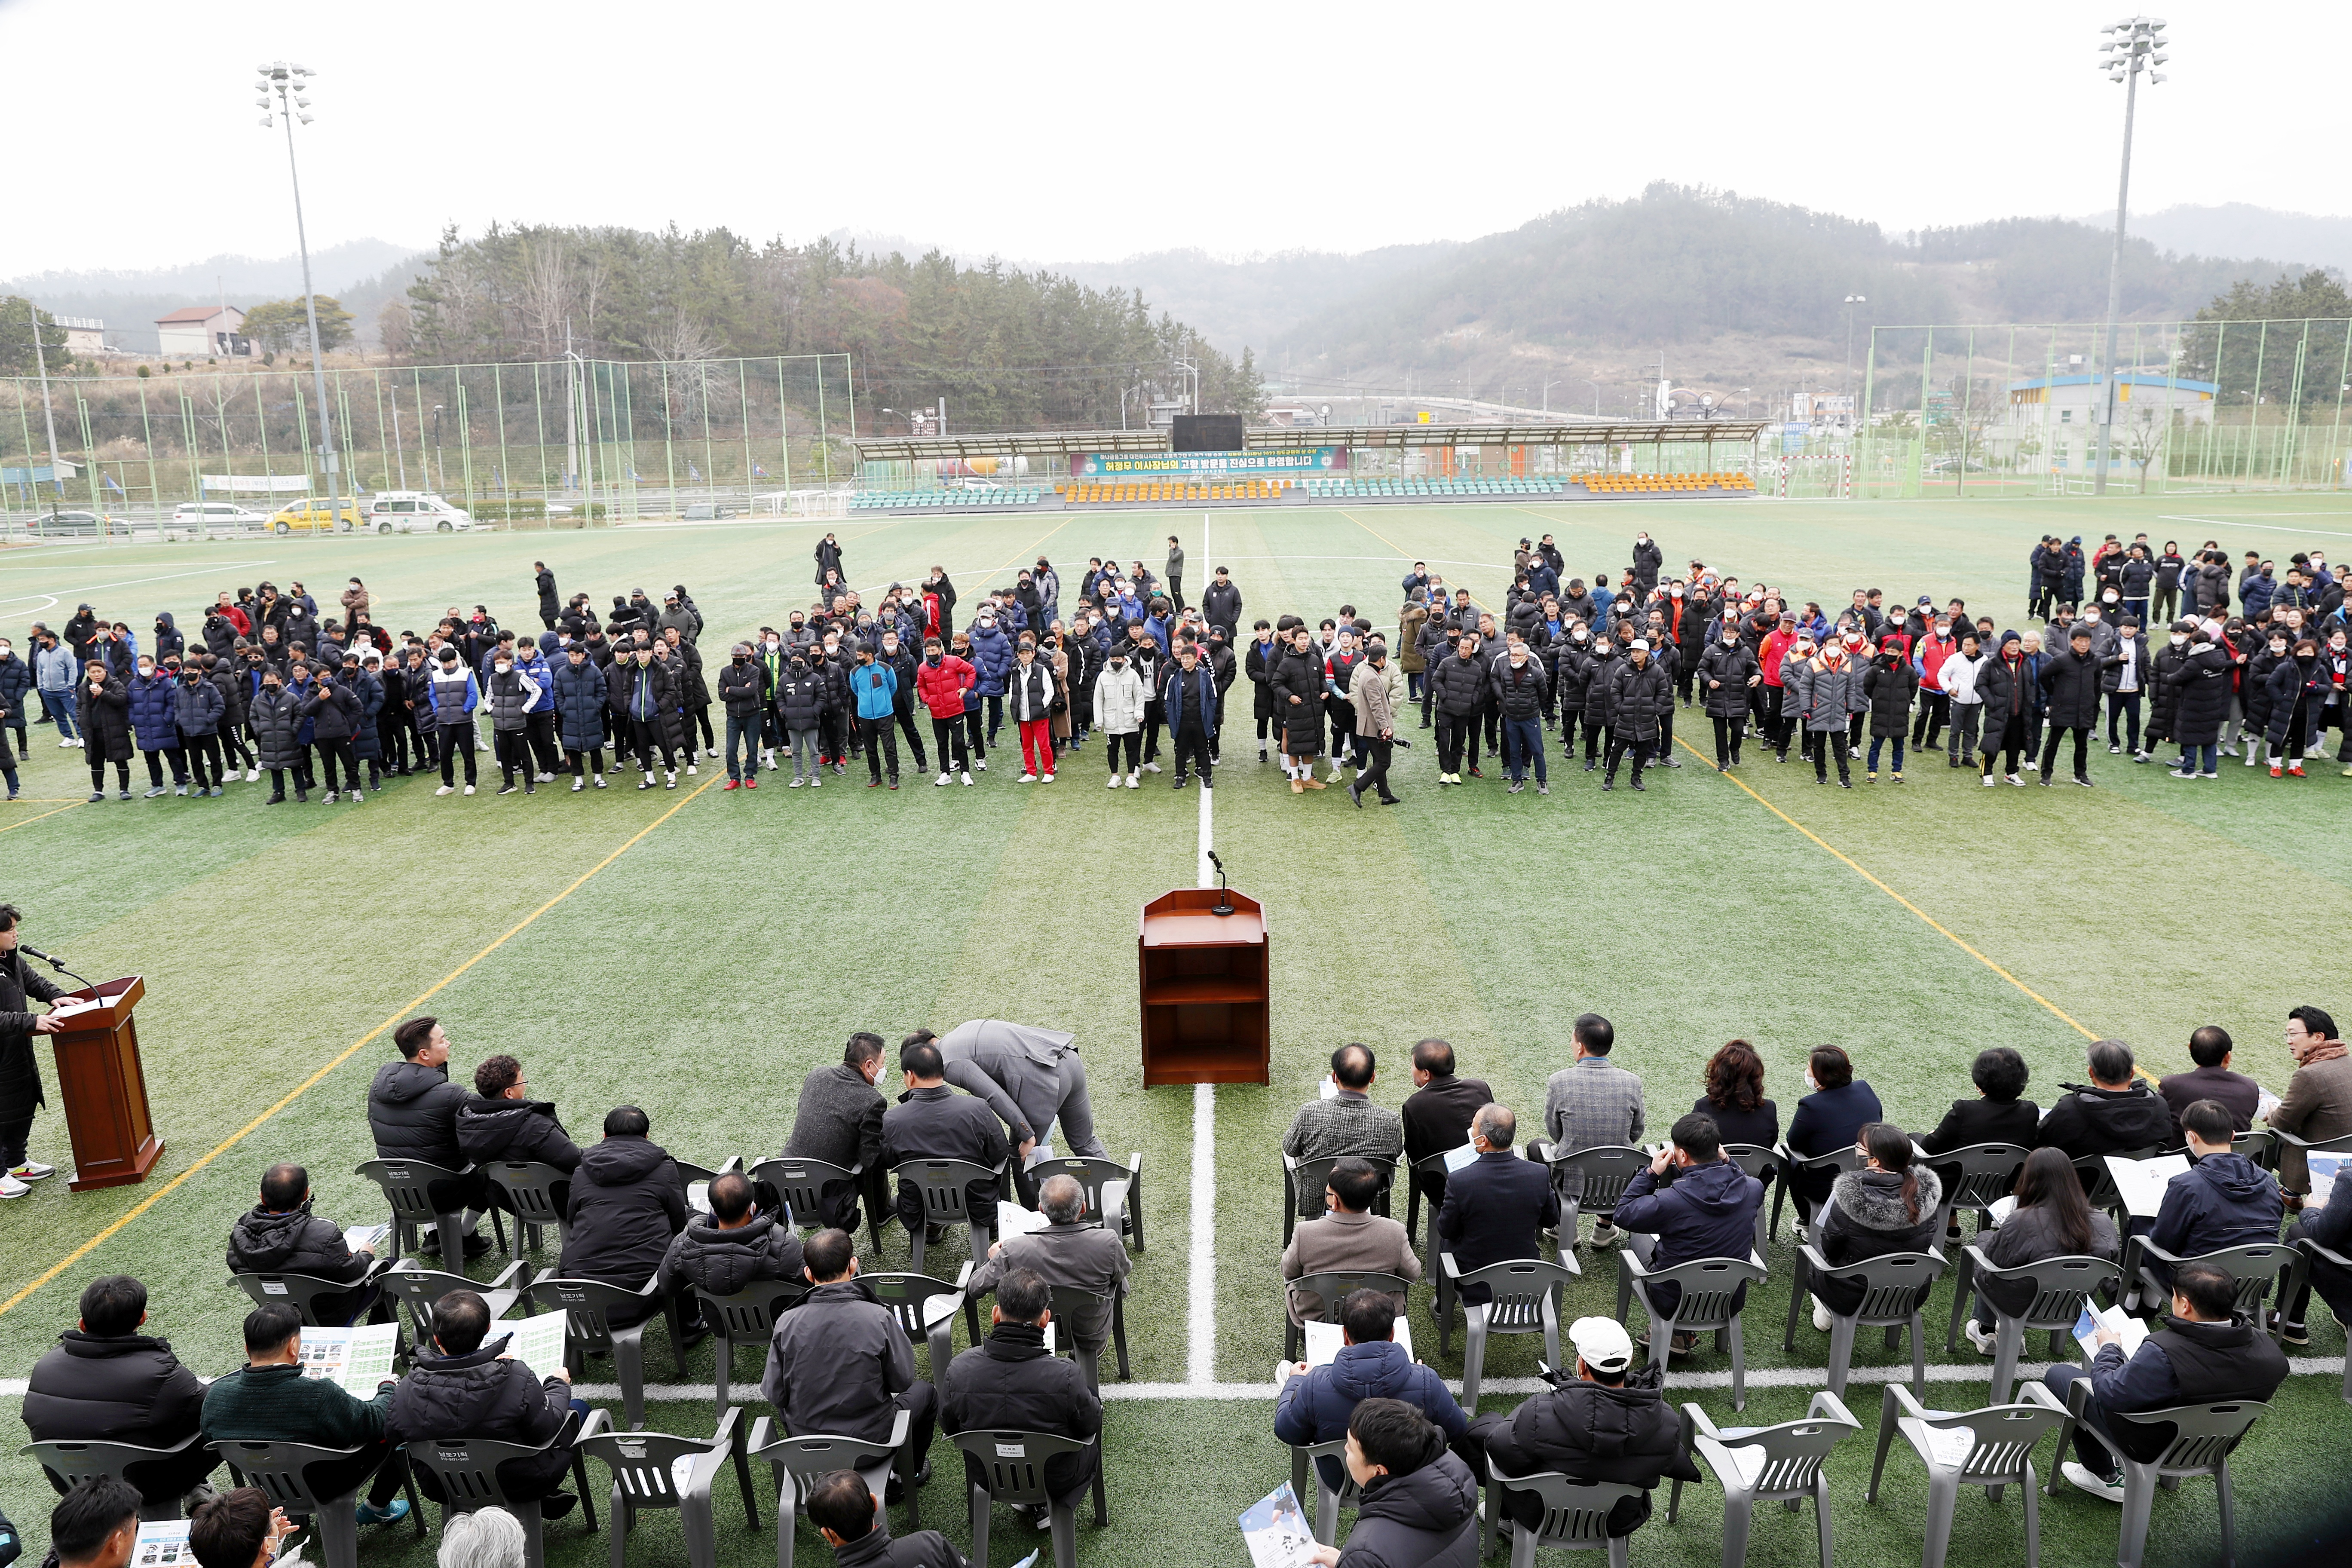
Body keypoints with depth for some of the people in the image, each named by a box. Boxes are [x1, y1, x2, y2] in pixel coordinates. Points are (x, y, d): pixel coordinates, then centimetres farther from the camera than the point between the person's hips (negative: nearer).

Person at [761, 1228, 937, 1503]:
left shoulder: (787, 1323, -17)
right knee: (925, 1392, 26)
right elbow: (902, 1380, -11)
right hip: (871, 1441, -2)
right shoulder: (878, 1318, -23)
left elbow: (774, 1394, -8)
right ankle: (904, 1477, 38)